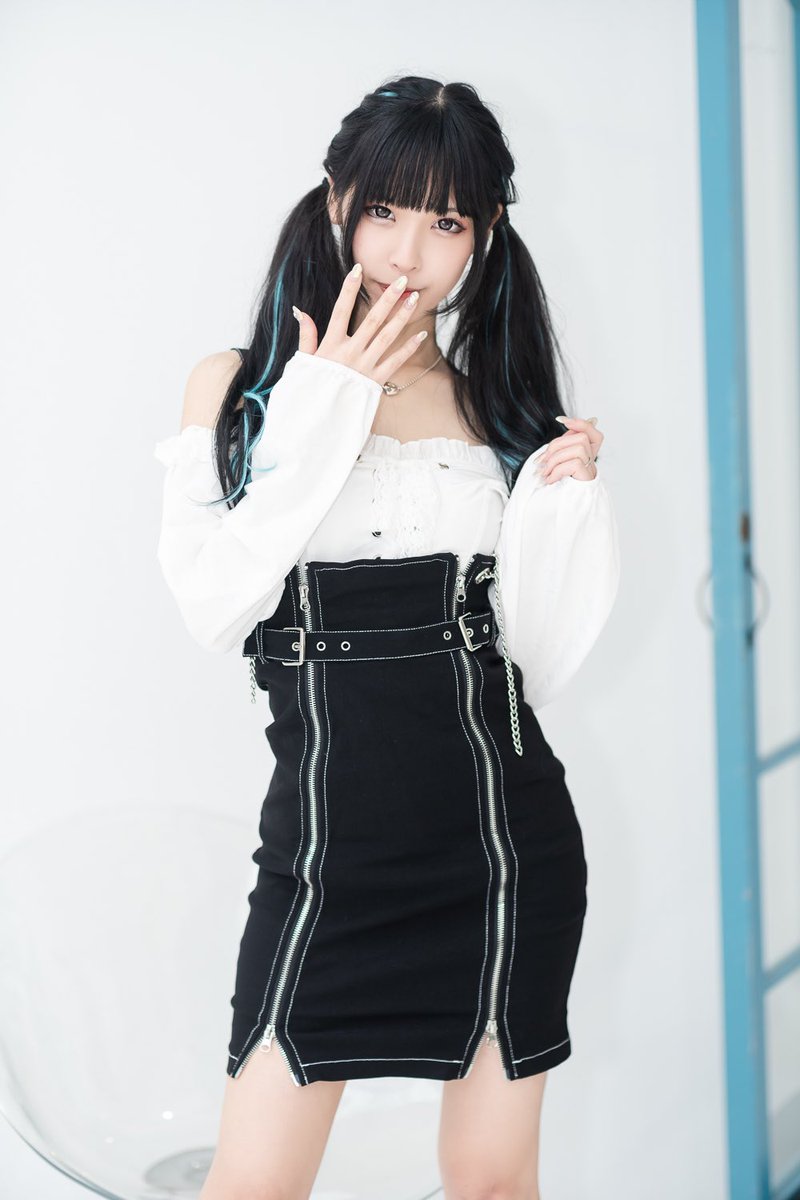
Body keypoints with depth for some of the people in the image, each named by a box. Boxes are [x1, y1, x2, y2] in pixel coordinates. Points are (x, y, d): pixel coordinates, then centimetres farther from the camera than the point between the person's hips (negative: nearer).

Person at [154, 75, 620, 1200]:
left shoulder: (500, 408, 8)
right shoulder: (238, 387, 5)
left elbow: (541, 661, 5)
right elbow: (212, 608, -11)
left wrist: (564, 501, -9)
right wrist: (322, 417, -11)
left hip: (502, 827, 2)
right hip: (328, 827, -1)